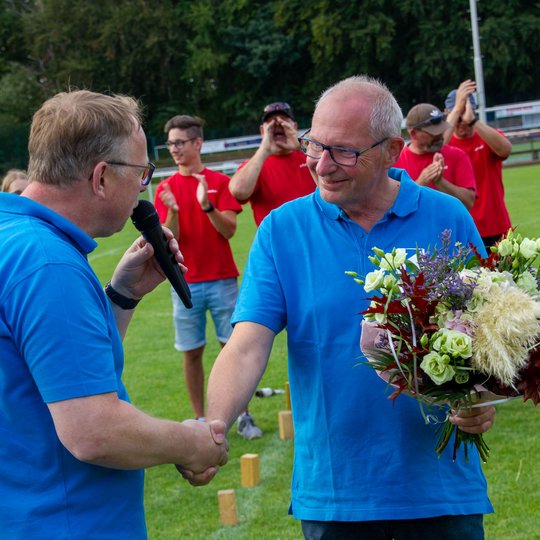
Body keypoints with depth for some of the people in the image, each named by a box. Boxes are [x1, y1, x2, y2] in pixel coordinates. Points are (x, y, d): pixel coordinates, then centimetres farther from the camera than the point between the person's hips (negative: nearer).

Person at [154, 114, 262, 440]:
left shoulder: (220, 182, 2)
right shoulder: (166, 188, 4)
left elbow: (229, 230, -7)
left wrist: (207, 205, -22)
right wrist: (172, 212, -22)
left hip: (222, 280, -1)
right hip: (186, 283, 1)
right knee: (192, 352, 5)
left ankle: (243, 416, 12)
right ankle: (201, 419, 14)